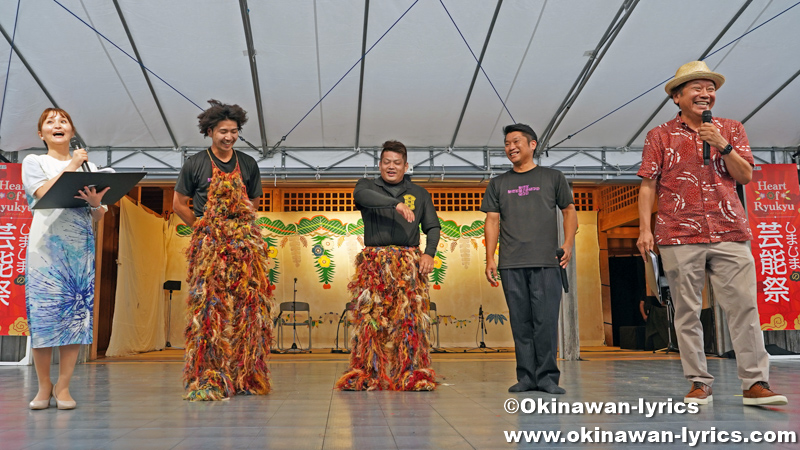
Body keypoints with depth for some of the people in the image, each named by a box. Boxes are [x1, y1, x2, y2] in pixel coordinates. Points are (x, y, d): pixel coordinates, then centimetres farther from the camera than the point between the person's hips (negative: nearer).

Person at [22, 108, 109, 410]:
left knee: (77, 312, -3)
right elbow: (44, 193, -9)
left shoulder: (88, 167, 17)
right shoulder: (33, 162, 12)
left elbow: (99, 217, 13)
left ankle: (63, 387, 4)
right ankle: (44, 386, 7)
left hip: (81, 247, 2)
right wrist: (71, 166, -4)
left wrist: (95, 202, -9)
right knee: (44, 310, -6)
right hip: (46, 245, -2)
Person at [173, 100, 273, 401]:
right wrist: (203, 229, 7)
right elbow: (178, 204, 9)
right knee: (209, 308, -8)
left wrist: (239, 229, 10)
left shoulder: (248, 164, 12)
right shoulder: (195, 164, 4)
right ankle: (207, 379, -3)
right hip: (209, 246, -2)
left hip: (245, 245, 3)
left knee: (248, 308, -1)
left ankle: (246, 376, 7)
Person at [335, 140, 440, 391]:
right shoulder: (367, 186, 14)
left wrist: (429, 254, -4)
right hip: (373, 262, -1)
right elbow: (362, 195, -11)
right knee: (369, 318, -6)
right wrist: (397, 204, -22)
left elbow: (433, 227, 14)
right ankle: (364, 375, 1)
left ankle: (414, 375, 1)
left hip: (409, 263, 1)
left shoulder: (420, 194, 19)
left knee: (411, 319, -5)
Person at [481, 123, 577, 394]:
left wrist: (568, 243, -6)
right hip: (511, 265, 2)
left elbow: (569, 211, 10)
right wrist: (490, 259, 3)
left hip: (545, 263, -2)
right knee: (520, 322, 3)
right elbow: (492, 221, 12)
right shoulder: (498, 184, 17)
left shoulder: (552, 178, 12)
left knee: (546, 320, -5)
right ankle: (526, 377, 10)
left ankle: (547, 377, 3)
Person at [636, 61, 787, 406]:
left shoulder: (731, 129, 16)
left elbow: (745, 176, 8)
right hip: (678, 236, -1)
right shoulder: (660, 136, 10)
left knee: (743, 306, -4)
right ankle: (699, 384, 9)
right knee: (687, 312, 1)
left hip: (729, 234, 2)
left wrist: (722, 146, -7)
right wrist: (644, 228, -4)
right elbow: (648, 185, 5)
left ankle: (755, 384, 2)